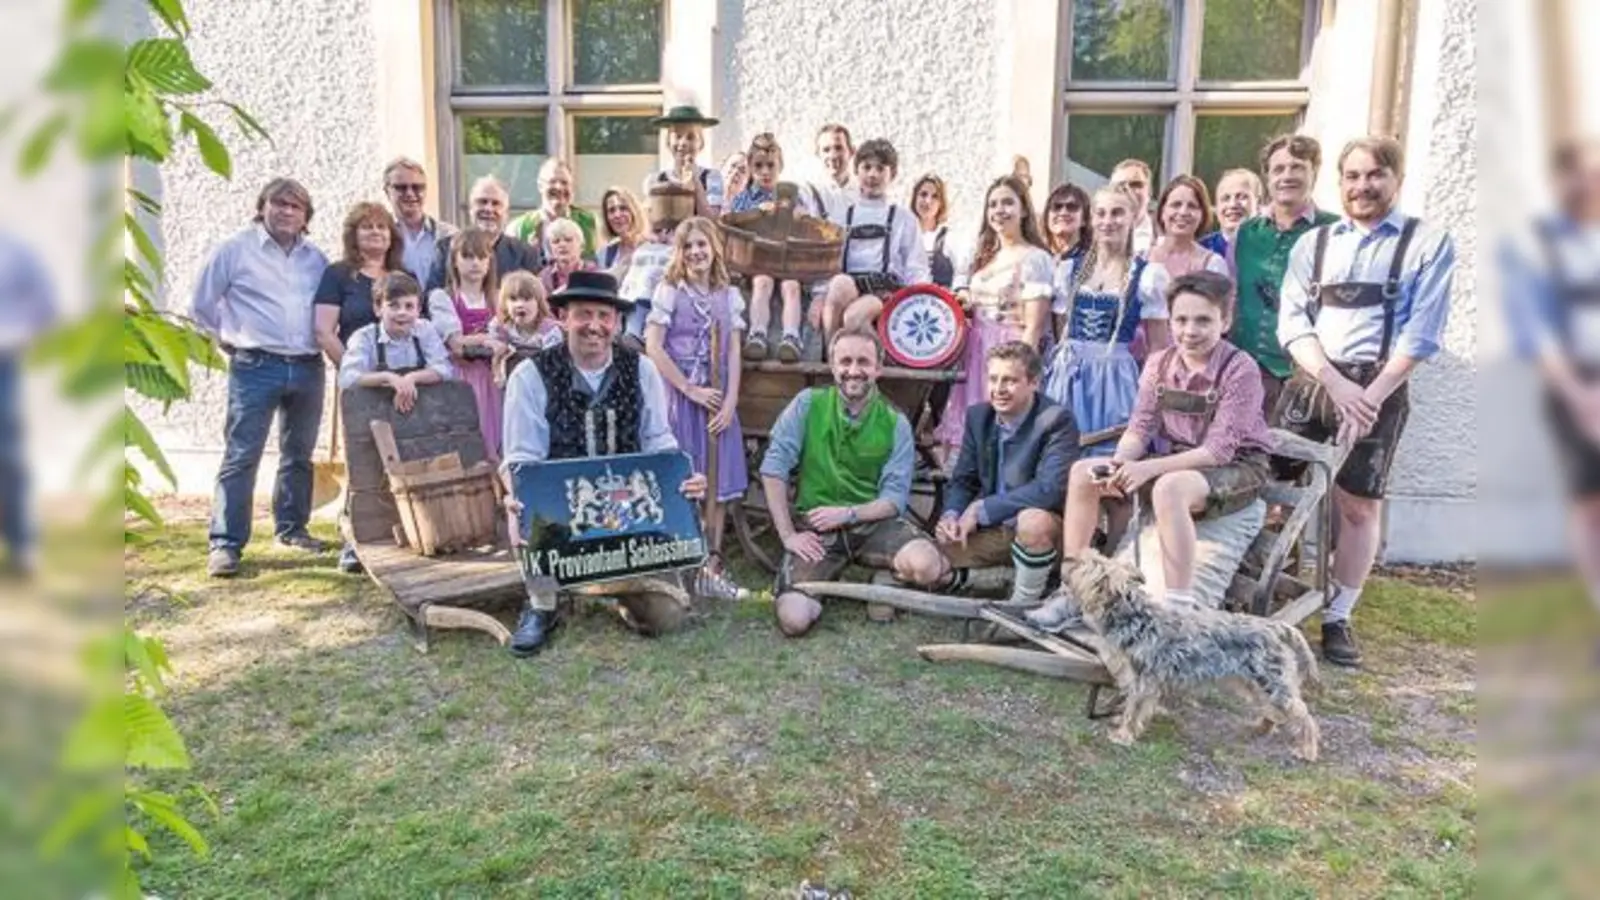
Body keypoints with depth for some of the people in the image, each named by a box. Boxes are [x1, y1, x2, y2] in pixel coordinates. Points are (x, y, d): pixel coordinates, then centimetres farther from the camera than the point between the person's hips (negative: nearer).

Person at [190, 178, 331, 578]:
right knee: (241, 456, -7)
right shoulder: (235, 250, 0)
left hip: (307, 368, 4)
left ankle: (291, 528, 27)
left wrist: (324, 342, 7)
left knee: (299, 454, 13)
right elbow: (202, 306, 3)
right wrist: (232, 339, 5)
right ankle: (225, 543, -4)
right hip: (256, 368, -4)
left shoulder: (316, 259, 11)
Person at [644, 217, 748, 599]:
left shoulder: (729, 295, 10)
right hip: (680, 395, -4)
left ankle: (712, 566, 11)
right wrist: (690, 389, -11)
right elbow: (653, 347, -10)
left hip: (718, 398, 4)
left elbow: (733, 353, 7)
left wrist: (730, 400, -5)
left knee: (719, 483, 4)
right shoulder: (669, 291, -2)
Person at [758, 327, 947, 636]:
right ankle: (826, 576, 14)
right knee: (794, 619, -22)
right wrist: (788, 535, -13)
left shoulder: (895, 423, -1)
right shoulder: (807, 404, -2)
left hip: (873, 522, 1)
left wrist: (848, 514, -20)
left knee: (926, 565, -30)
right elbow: (773, 470, -7)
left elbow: (895, 499, -4)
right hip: (814, 526, -1)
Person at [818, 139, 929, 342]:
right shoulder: (843, 215, 23)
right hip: (848, 283, 2)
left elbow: (915, 268, 11)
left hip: (888, 287, -2)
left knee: (855, 314, -35)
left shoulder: (903, 217, 19)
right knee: (839, 283, -35)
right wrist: (819, 296, -5)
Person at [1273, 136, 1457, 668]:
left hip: (1378, 389, -2)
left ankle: (1337, 618, 15)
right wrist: (1336, 384, -13)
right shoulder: (1313, 243, 10)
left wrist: (1369, 397, -15)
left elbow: (1420, 335, -5)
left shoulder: (1428, 244, 2)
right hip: (1309, 383, 2)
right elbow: (1292, 323, 1)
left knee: (1358, 506, 2)